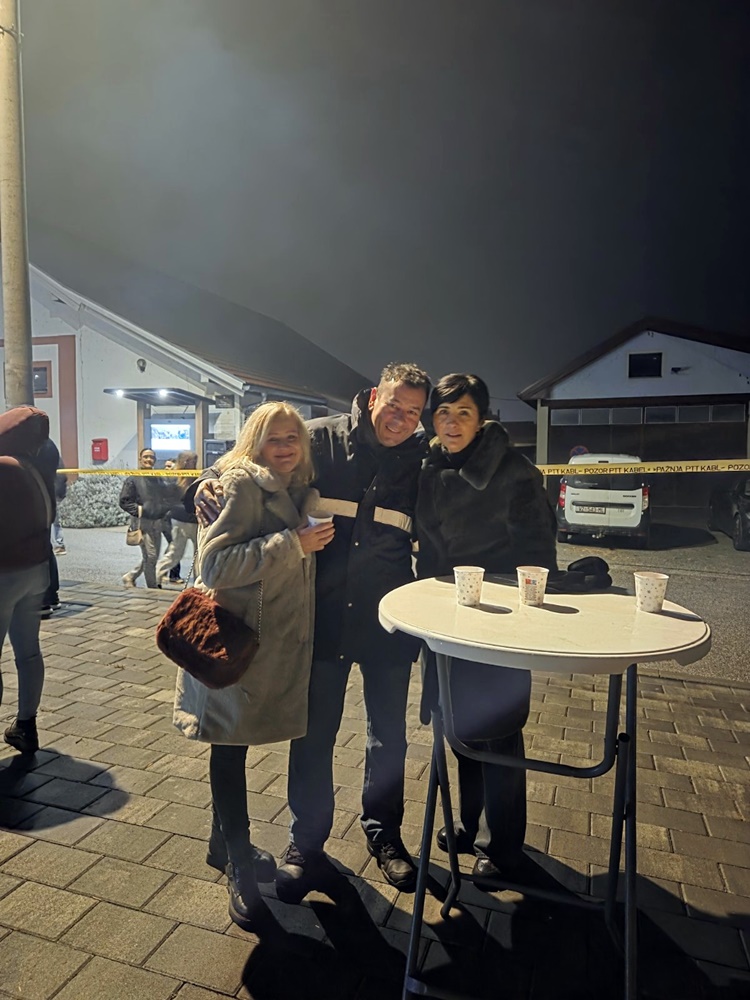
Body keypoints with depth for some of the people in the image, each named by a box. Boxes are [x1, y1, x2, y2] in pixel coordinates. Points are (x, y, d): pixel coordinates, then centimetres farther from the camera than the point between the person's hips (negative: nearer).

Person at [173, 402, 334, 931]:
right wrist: (294, 544, -23)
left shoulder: (299, 490, 11)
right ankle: (240, 871, 23)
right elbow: (217, 562, -23)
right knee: (231, 746, 7)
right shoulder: (243, 483, -13)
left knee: (237, 742, 21)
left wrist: (311, 542, 7)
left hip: (277, 639, 8)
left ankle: (227, 843, 40)